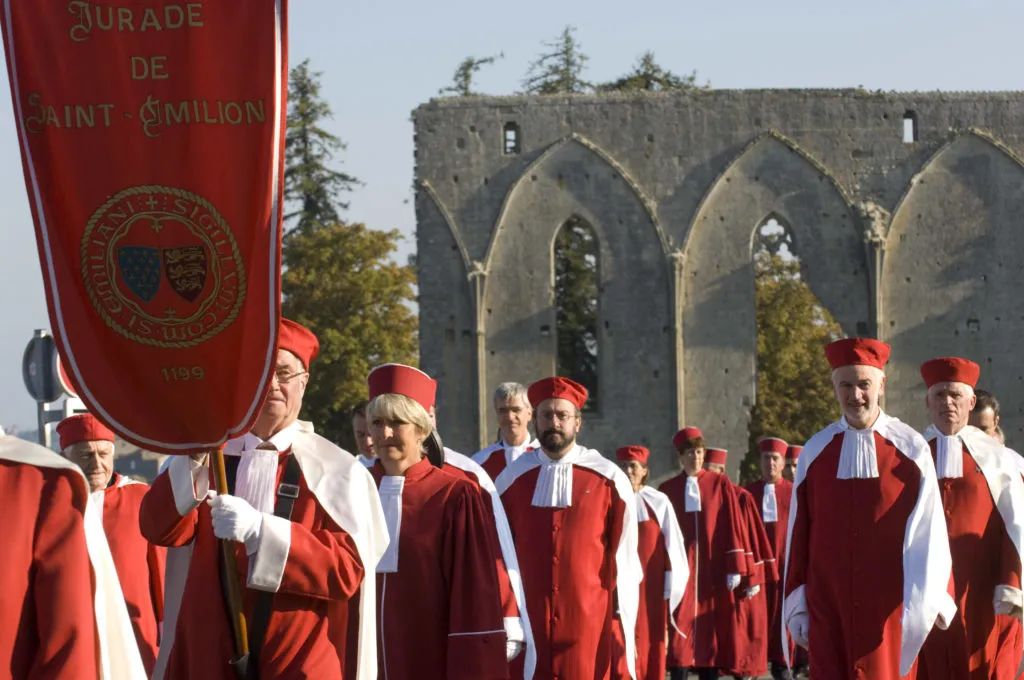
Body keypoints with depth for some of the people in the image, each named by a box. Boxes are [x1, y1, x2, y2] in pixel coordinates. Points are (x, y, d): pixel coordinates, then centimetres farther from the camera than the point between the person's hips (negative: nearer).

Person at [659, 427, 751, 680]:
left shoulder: (721, 485, 4)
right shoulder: (667, 489, 7)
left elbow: (733, 526, 1)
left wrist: (735, 567, -4)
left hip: (713, 571, 0)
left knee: (711, 629, 2)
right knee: (679, 630, -6)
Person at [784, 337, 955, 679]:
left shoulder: (911, 449, -1)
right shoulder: (815, 452, 5)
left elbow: (929, 527, -3)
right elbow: (798, 533, 8)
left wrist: (932, 598, -8)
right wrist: (797, 606, 5)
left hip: (887, 605, -2)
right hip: (828, 605, 2)